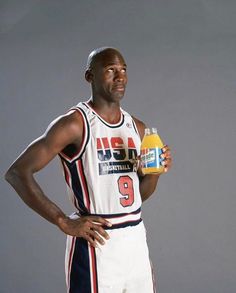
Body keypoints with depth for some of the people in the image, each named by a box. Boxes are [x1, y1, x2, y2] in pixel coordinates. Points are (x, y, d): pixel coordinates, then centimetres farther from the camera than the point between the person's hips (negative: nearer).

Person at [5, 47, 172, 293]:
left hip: (136, 241, 6)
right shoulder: (75, 124, -10)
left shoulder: (137, 128, 11)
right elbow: (17, 173, -15)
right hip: (96, 243, -6)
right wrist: (64, 223, -18)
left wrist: (155, 171, -1)